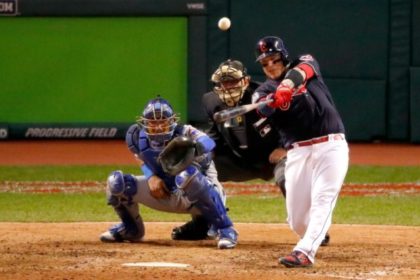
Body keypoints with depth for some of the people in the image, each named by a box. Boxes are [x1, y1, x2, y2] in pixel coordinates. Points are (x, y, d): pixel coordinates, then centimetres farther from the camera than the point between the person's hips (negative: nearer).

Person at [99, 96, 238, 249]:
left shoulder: (184, 132, -25)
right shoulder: (138, 137, -10)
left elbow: (208, 143, -46)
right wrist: (151, 176, -10)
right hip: (163, 193, 5)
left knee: (188, 175, -43)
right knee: (116, 181, -13)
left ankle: (224, 229, -30)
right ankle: (131, 229, 17)